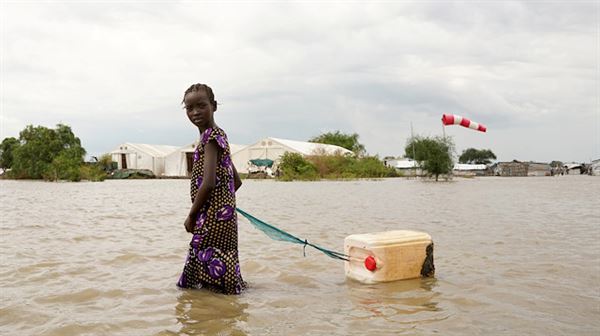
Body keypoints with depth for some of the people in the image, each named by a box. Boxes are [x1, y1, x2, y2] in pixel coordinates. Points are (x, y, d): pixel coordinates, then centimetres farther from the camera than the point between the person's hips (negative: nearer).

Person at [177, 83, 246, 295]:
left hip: (213, 217, -10)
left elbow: (209, 183, -21)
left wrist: (192, 215, -11)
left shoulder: (210, 136, -12)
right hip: (222, 215, 10)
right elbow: (236, 181, 21)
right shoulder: (218, 135, 18)